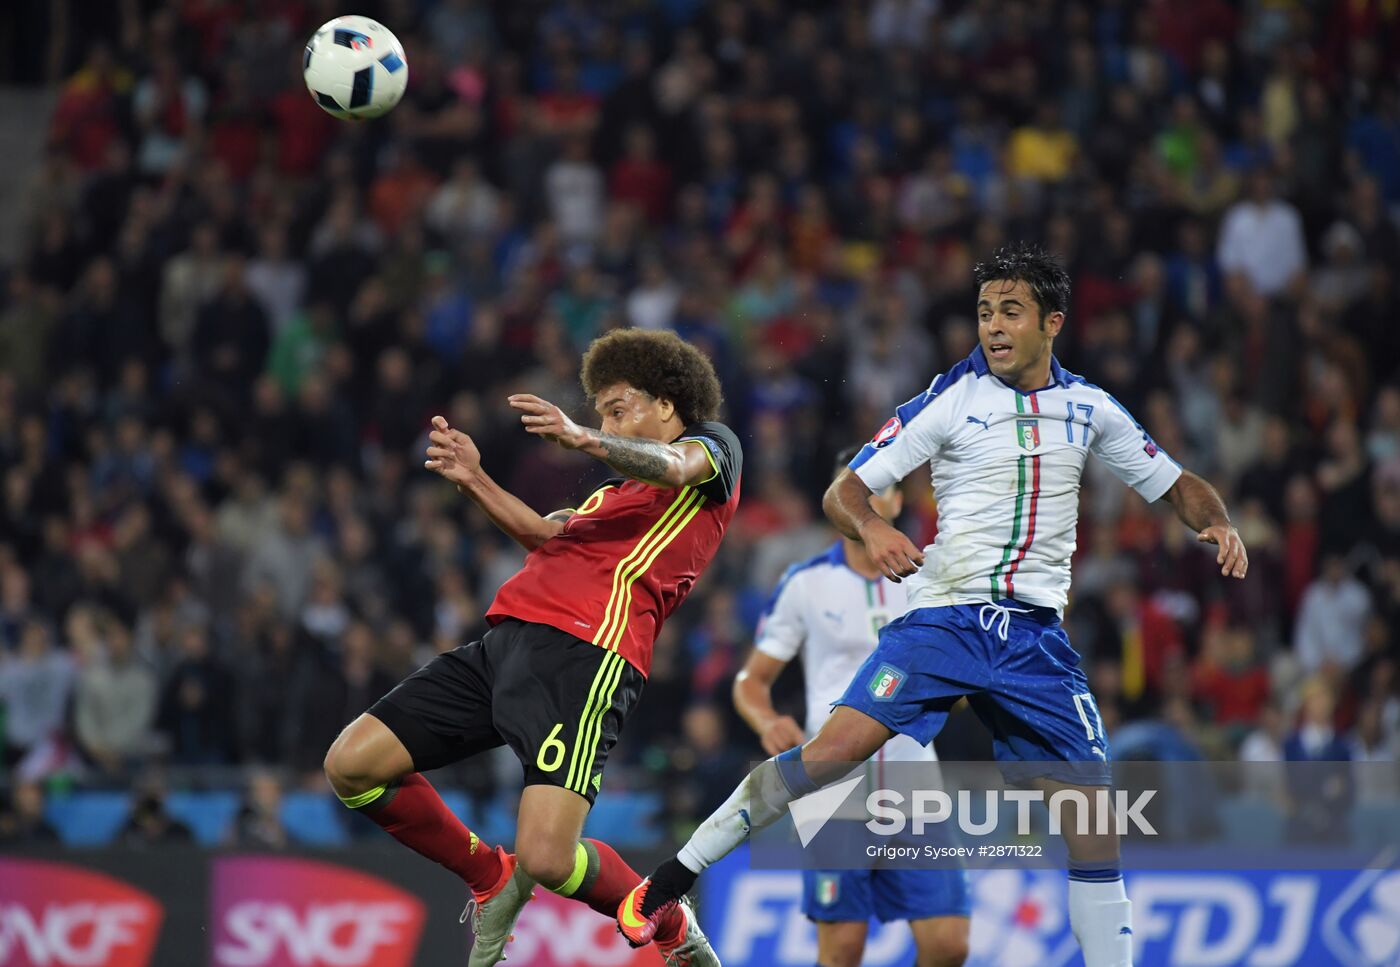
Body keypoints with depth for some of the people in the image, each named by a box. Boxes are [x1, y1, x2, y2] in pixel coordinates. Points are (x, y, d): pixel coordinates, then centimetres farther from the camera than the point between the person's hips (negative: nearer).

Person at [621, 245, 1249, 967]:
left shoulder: (1088, 407, 9)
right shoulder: (951, 400, 0)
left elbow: (1177, 486, 19)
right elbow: (843, 492, -1)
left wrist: (1217, 524, -3)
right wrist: (872, 530, -24)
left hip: (1036, 635, 3)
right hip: (944, 611, -3)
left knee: (1091, 815, -5)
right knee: (833, 751, -19)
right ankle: (672, 879, -11)